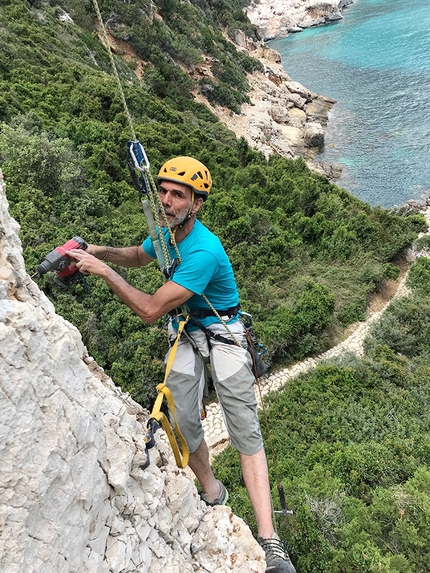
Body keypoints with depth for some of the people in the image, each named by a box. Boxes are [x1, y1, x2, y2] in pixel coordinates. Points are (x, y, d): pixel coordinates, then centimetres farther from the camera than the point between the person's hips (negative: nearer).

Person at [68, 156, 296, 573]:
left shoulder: (204, 251, -30)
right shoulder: (167, 232, -3)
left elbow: (150, 310, -29)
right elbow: (137, 257, 21)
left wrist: (104, 272, -22)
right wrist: (100, 252, 2)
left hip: (222, 336, -7)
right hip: (184, 335, 7)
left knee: (245, 431, -10)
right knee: (183, 423, 3)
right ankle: (212, 493, 30)